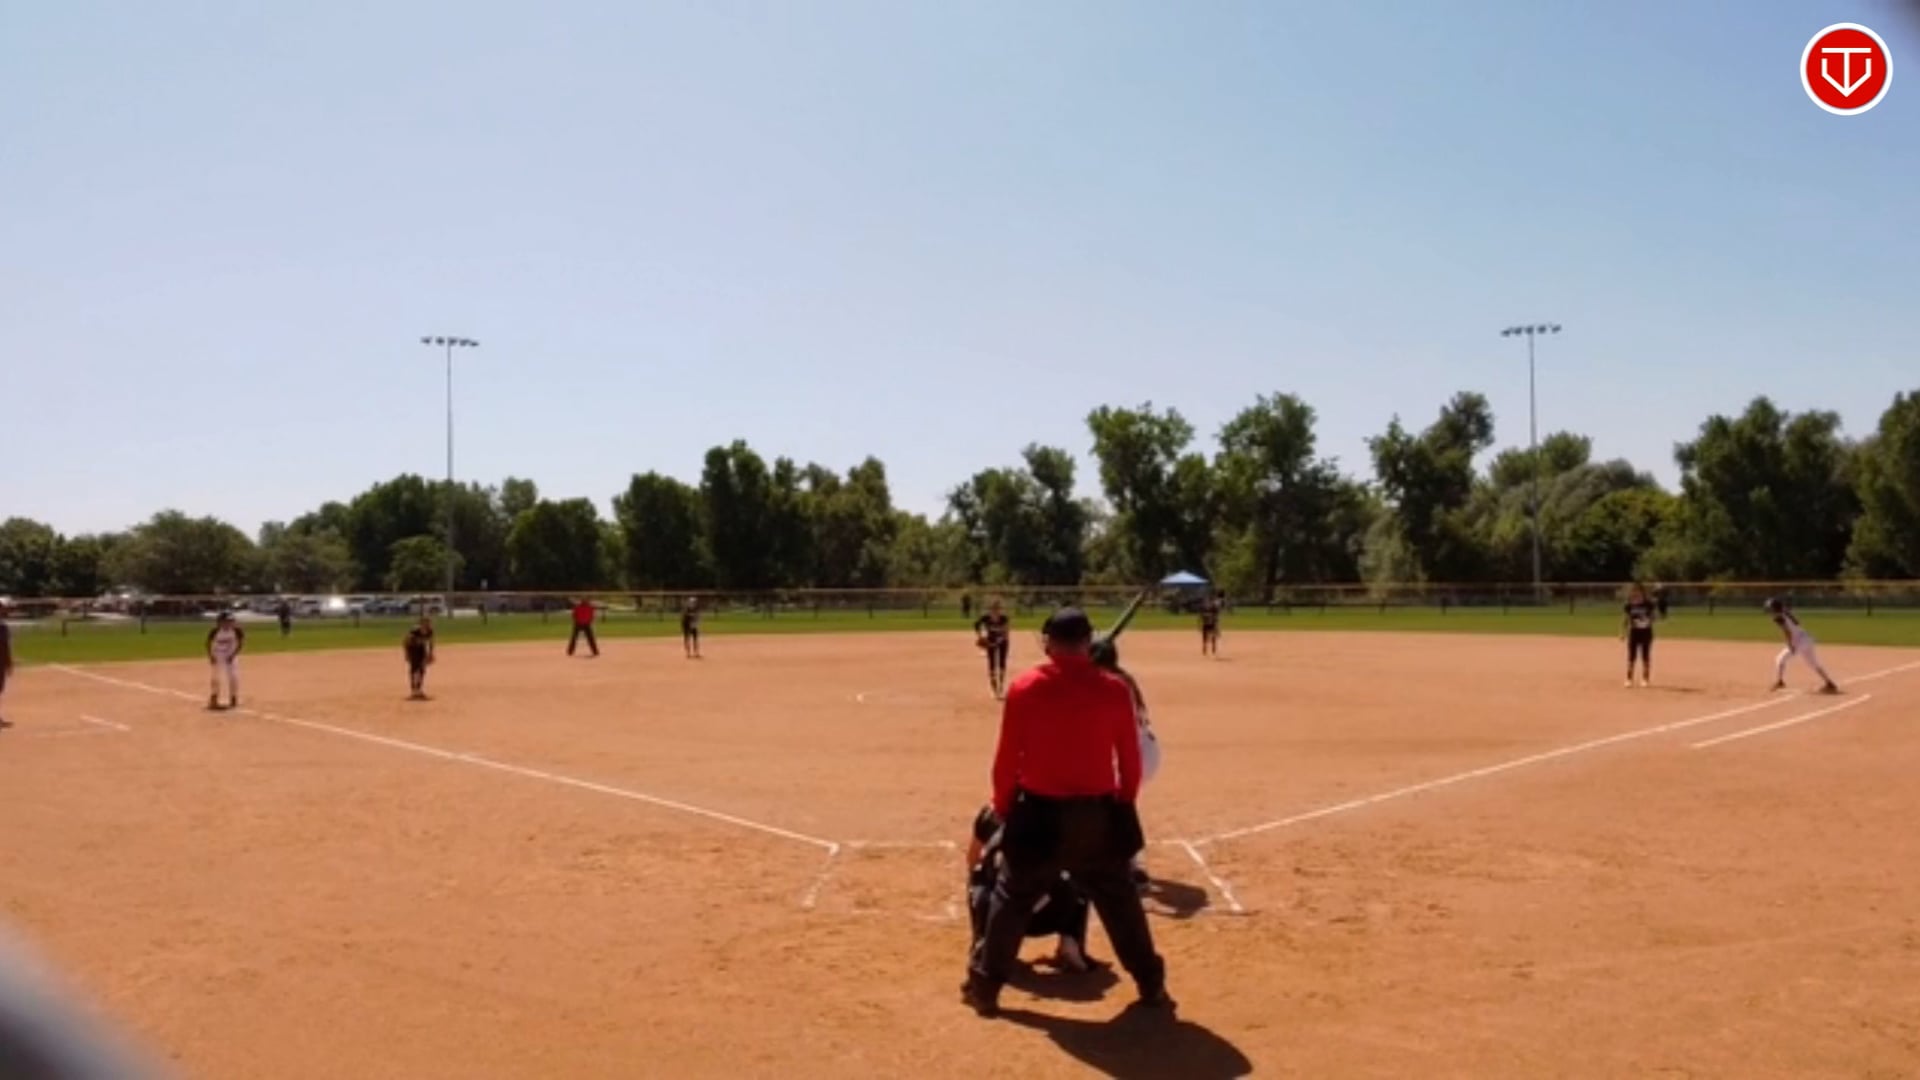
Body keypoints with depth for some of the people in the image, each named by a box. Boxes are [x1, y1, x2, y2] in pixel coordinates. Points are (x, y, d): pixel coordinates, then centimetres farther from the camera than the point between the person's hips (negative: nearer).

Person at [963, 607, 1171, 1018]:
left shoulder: (1024, 688, -10)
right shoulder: (1114, 690, -5)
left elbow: (1007, 759, -5)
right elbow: (1130, 759, 1)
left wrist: (1003, 807, 9)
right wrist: (1123, 805, 15)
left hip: (1039, 813, -1)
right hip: (1097, 813, 2)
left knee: (1012, 898, 13)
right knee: (1120, 901, 17)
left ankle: (984, 986, 18)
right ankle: (1152, 986, 24)